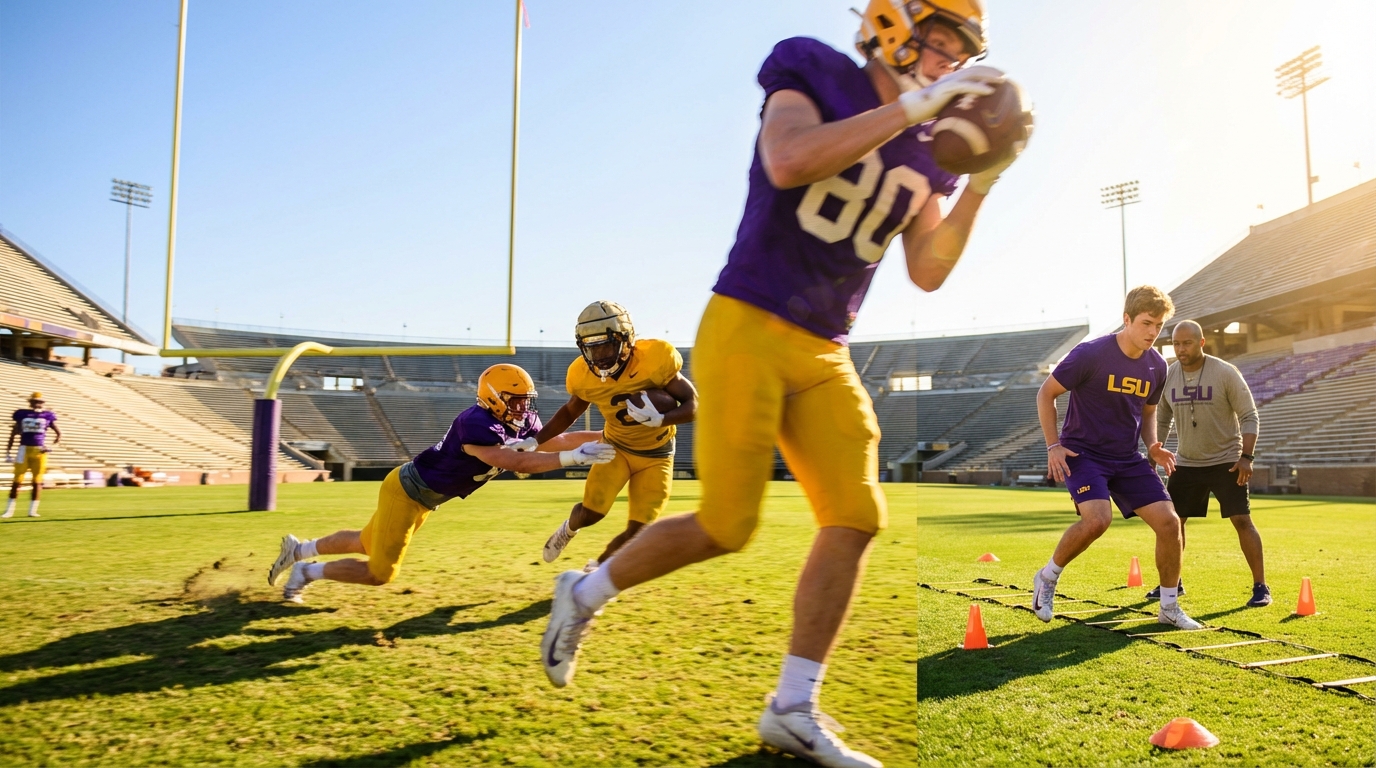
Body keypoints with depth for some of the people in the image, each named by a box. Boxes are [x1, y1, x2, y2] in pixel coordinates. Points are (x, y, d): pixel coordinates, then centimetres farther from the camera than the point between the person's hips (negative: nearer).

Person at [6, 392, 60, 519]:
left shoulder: (48, 416, 3)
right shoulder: (22, 414, 3)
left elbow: (59, 434, 9)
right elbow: (14, 433, 10)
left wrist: (52, 446, -6)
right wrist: (8, 450, 8)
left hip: (39, 451, 0)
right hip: (24, 449, 0)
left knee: (37, 482, 3)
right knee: (17, 481, 0)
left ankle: (32, 510, 11)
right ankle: (9, 510, 9)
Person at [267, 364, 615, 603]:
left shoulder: (522, 423, -6)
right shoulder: (477, 425, -33)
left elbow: (559, 439, -6)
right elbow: (517, 463, -38)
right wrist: (574, 458, -41)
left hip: (425, 498, 9)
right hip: (407, 491, -9)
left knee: (366, 544, 25)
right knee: (379, 573, 0)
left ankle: (299, 549, 44)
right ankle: (306, 571, 20)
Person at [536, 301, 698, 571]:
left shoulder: (655, 359, -29)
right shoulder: (584, 376, -17)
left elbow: (694, 404, -22)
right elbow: (570, 411, 4)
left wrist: (659, 419, -40)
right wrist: (534, 442, -5)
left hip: (655, 455, -1)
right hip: (616, 447, 2)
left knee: (637, 530, -2)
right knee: (590, 512, -13)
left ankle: (599, 565, 29)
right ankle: (569, 529, 25)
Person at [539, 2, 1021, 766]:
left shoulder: (928, 152, 13)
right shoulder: (814, 71, -2)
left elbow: (927, 273, 4)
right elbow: (788, 163, -24)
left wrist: (980, 186, -7)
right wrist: (911, 107, -21)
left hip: (824, 356, 7)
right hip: (747, 329, -7)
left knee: (856, 517, -2)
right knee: (726, 526, -5)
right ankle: (585, 593, 22)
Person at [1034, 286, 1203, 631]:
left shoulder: (1157, 366, 3)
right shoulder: (1090, 354, -16)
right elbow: (1045, 393, -8)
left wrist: (1153, 446, 1)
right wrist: (1053, 445, -12)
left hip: (1128, 459, 6)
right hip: (1083, 452, -6)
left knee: (1168, 521, -5)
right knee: (1097, 519, -28)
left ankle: (1169, 607, 14)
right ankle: (1047, 577, -2)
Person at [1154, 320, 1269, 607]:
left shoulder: (1226, 373, -12)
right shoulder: (1168, 376, -1)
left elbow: (1249, 417, -10)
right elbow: (1161, 421, 11)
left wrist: (1246, 456, -19)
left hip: (1226, 462, -4)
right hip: (1186, 463, 4)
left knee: (1241, 520, -10)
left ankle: (1260, 587, 2)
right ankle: (1173, 583, 19)